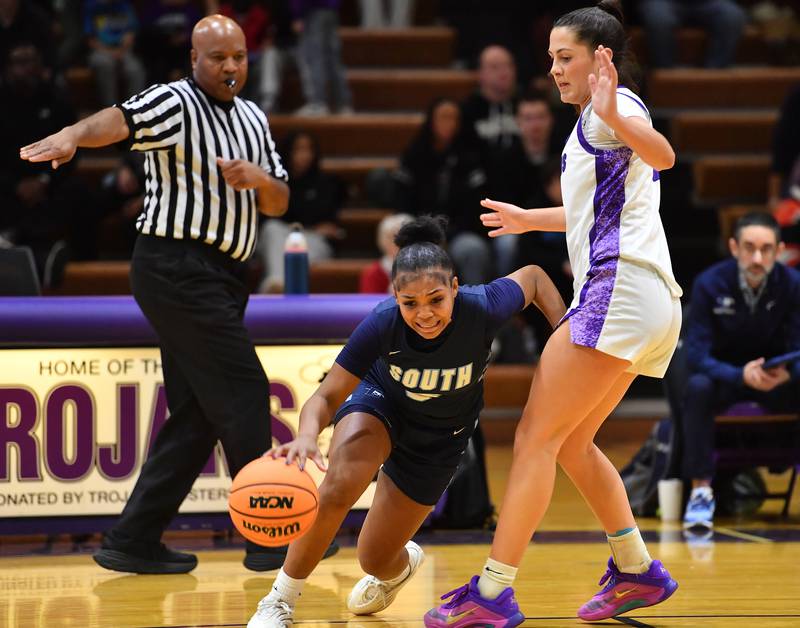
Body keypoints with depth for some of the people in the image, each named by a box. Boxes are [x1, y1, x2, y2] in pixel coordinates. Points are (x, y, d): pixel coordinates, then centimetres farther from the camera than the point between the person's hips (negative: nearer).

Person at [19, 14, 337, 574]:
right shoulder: (175, 103, -8)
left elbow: (279, 203, 18)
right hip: (178, 267, -9)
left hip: (218, 276, 9)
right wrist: (72, 137, -50)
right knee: (243, 393, -9)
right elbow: (123, 120, -28)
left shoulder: (253, 119, 17)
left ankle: (134, 541, 12)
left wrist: (259, 180, -6)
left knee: (198, 414, 7)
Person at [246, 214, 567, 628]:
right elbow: (326, 397, -29)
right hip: (380, 400, -1)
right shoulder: (382, 323, -34)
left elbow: (532, 277, -11)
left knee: (375, 560, 3)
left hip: (440, 434, 1)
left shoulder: (482, 309, -34)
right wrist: (307, 434, -50)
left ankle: (402, 563, 46)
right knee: (342, 482, -34)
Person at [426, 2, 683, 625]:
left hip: (618, 289, -10)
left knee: (538, 435, -11)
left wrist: (615, 118, -46)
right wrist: (530, 219, 53)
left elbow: (662, 154, -28)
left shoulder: (614, 104, -5)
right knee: (571, 442, 18)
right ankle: (638, 570, 19)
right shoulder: (596, 125, 24)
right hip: (649, 307, 10)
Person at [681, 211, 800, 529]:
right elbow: (697, 354, -21)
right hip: (724, 376, -1)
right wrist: (742, 375, -40)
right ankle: (701, 491, -28)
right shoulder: (709, 284, -18)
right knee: (697, 387, -35)